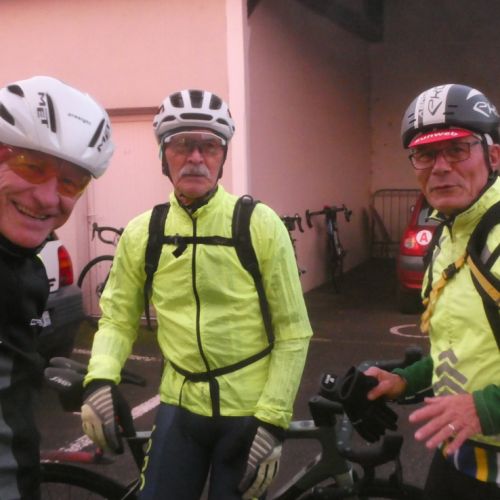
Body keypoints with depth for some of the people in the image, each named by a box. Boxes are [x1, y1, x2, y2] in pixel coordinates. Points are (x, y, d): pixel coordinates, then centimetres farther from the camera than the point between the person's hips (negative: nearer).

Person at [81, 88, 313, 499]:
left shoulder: (260, 224, -11)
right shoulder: (142, 232, -3)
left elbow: (294, 332, -8)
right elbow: (118, 318, 5)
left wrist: (273, 420, -12)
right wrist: (100, 380, -13)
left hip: (249, 410, -2)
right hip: (180, 405, 2)